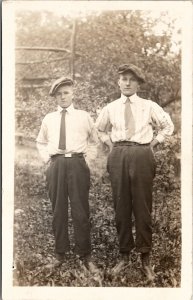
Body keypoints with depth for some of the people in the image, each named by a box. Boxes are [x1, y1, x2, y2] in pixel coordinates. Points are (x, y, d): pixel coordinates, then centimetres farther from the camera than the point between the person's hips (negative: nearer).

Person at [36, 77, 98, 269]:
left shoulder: (83, 116, 8)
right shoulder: (48, 119, 13)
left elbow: (95, 141, 16)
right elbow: (40, 142, 26)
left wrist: (88, 158, 6)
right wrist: (46, 158, 12)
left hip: (77, 164, -2)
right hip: (55, 165, 2)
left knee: (80, 210, -1)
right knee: (58, 210, 6)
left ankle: (84, 253, 11)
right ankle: (60, 252, 18)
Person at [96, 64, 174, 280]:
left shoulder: (149, 106, 6)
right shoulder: (110, 108, 11)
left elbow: (168, 126, 15)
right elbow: (99, 129, 27)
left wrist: (153, 144, 6)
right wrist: (110, 145, 12)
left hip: (142, 156, -2)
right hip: (118, 156, 2)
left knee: (142, 207, 0)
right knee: (121, 206, 5)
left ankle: (145, 258, 9)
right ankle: (124, 255, 16)